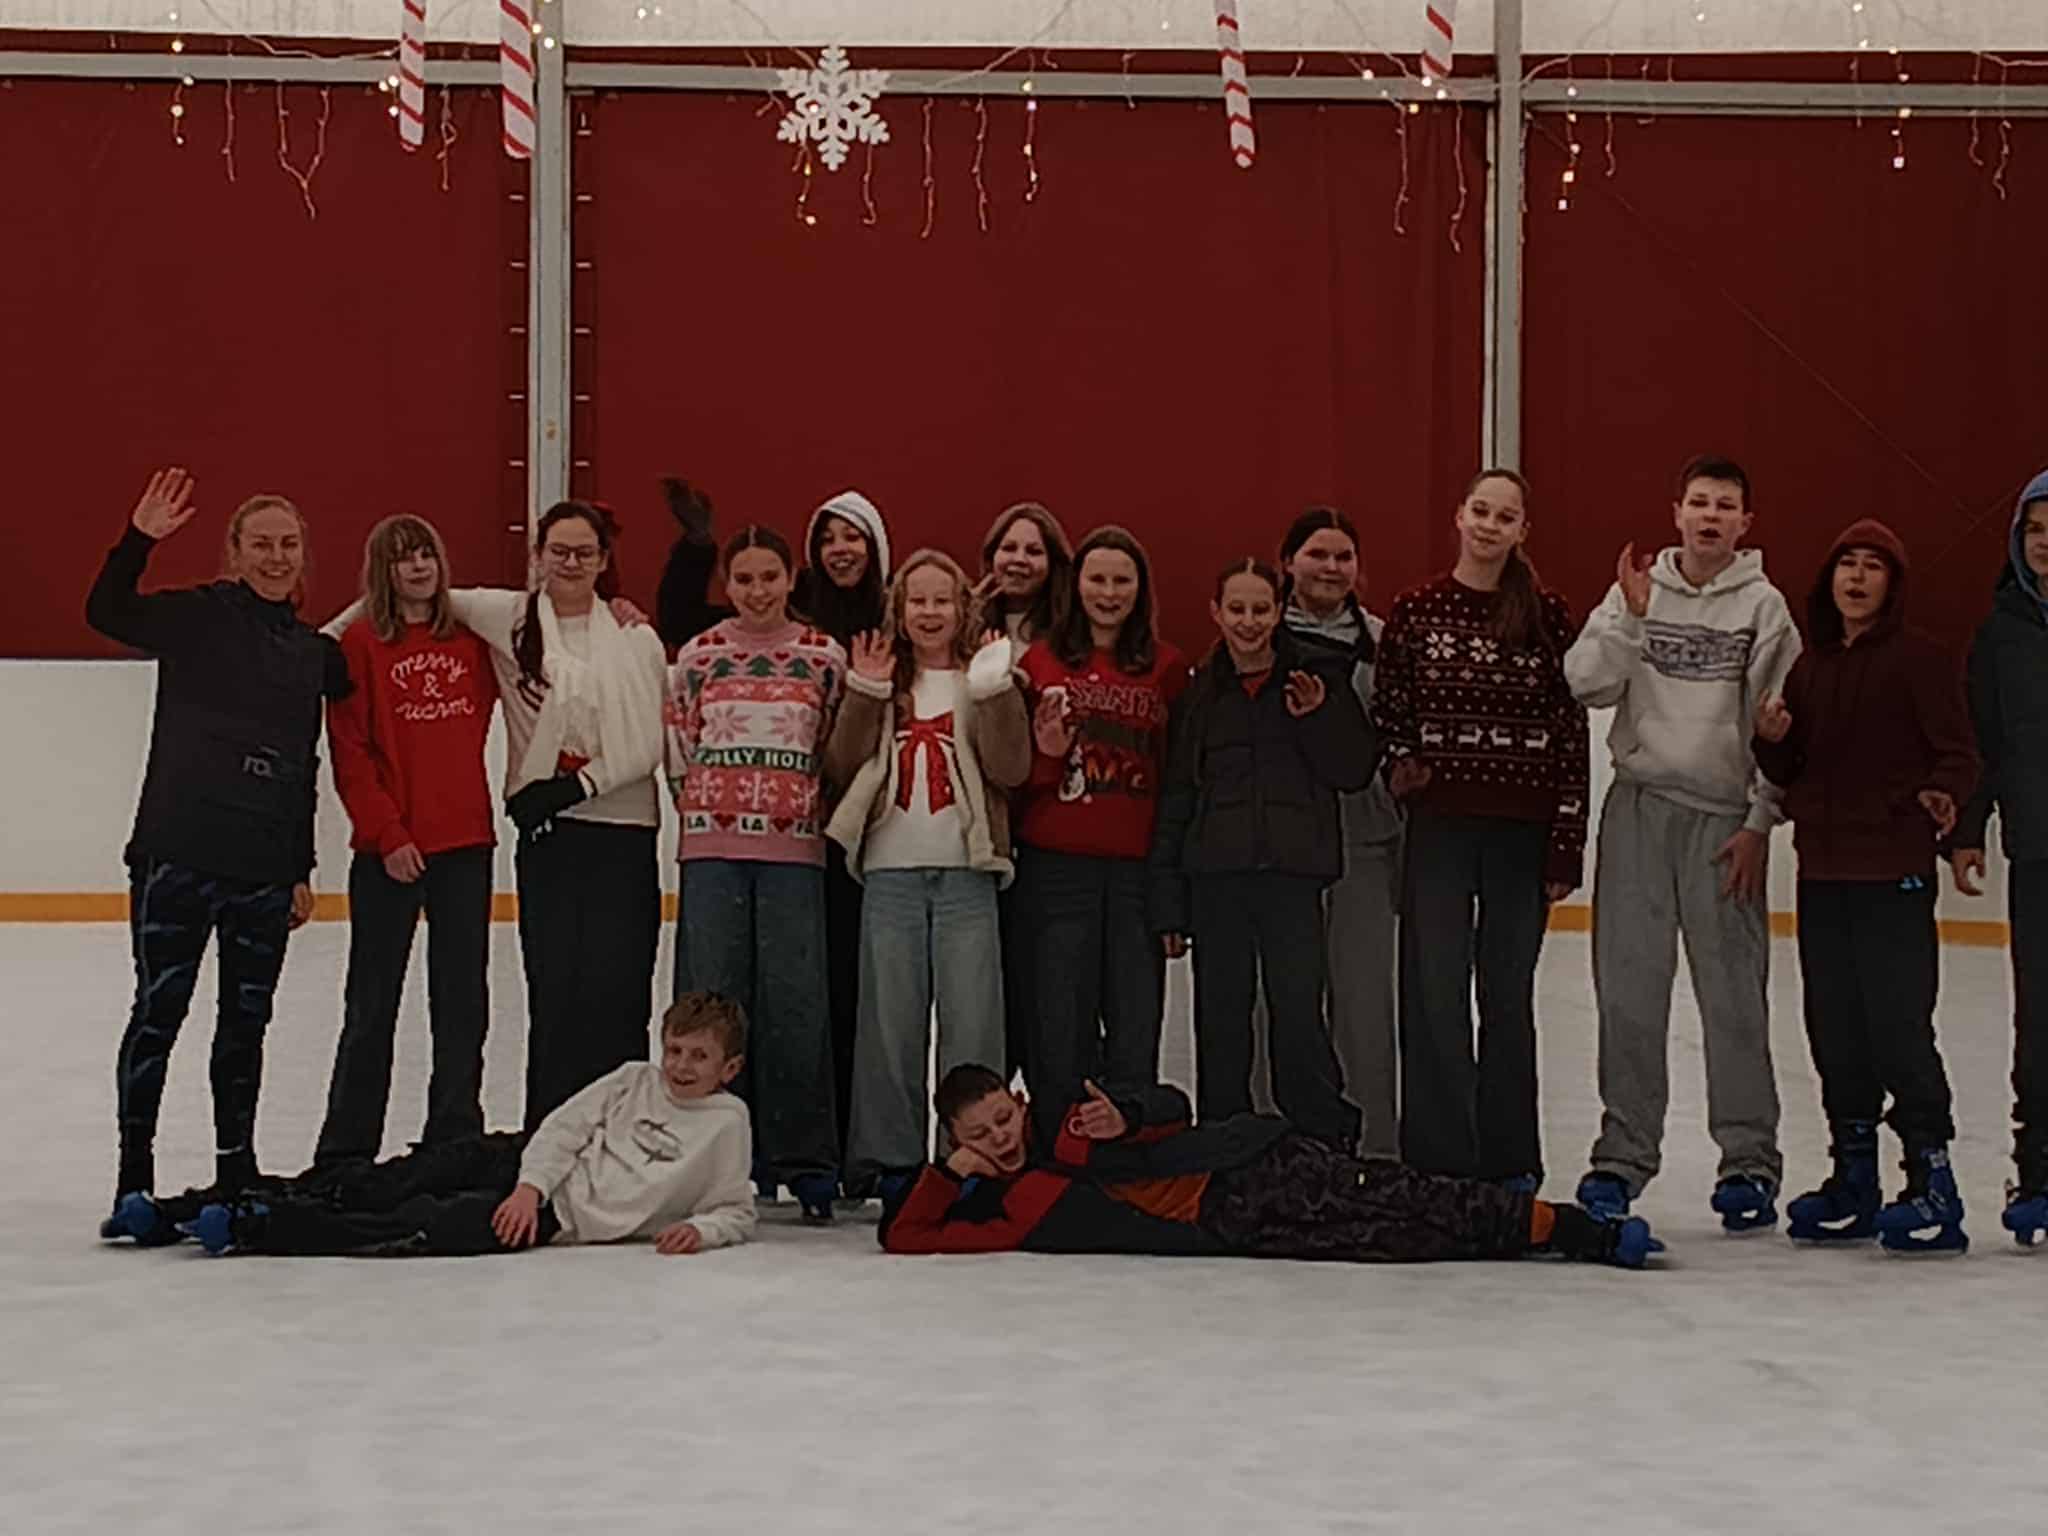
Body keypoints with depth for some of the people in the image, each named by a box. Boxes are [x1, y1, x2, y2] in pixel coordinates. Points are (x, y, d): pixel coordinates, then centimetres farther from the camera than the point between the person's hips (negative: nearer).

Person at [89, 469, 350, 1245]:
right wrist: (139, 540, -30)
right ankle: (134, 1175, -2)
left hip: (265, 869, 5)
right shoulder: (197, 618, 1)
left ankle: (236, 1169, 22)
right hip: (178, 853, -5)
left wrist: (301, 870, 18)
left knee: (247, 1021, 11)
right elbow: (107, 611, -17)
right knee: (159, 1009, -5)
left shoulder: (316, 652, 14)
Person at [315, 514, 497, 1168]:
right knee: (372, 1007, 4)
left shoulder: (470, 639, 8)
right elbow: (350, 752, -5)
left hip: (465, 843, 3)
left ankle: (456, 1143, 16)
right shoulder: (361, 644, -2)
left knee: (463, 1003, 7)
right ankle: (346, 1151, 13)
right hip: (388, 851, -3)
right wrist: (386, 834, -12)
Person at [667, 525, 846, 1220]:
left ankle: (805, 1163, 1)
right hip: (713, 848, 1)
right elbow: (677, 748, 11)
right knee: (714, 998, 1)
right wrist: (712, 807, 6)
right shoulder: (697, 655, 8)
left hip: (794, 849, -1)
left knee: (796, 1003, -5)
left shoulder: (825, 657, 6)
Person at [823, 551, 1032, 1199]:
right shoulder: (880, 680, 14)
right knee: (890, 1021, 1)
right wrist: (864, 695, -4)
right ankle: (890, 1162, 6)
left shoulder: (985, 680, 10)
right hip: (891, 871, 1)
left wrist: (992, 690, -11)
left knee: (970, 1020, -4)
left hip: (966, 874, -1)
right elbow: (841, 770, 4)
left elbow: (1010, 769, -4)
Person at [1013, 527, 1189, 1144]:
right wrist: (1045, 755, -12)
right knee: (1061, 1033, 1)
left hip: (1138, 867, 1)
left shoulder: (1167, 668, 9)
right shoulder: (1040, 663, 8)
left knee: (1135, 1036, 1)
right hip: (1056, 867, 0)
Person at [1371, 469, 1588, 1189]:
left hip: (1523, 832, 0)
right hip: (1439, 829, 0)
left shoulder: (1548, 615, 2)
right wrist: (1400, 763, -12)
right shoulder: (1416, 610, 2)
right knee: (1436, 995, -1)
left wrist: (1566, 845, -2)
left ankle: (1509, 1159, 17)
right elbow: (1387, 710, 8)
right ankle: (1439, 1157, 5)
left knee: (1510, 996, 8)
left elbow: (1571, 732, 2)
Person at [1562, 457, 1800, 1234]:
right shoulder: (1636, 592, 8)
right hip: (1639, 804, 2)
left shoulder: (1764, 607, 1)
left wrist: (1759, 824, -5)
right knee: (1628, 985, 2)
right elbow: (1584, 683, -1)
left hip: (1723, 815, -2)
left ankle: (1749, 1158, 3)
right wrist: (1631, 619, -13)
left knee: (1733, 989, -4)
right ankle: (1624, 1151, 10)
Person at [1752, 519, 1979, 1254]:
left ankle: (1933, 1185, -4)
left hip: (1894, 871, -7)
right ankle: (1853, 1181, 20)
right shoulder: (1809, 667, 14)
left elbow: (1959, 750, -9)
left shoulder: (1918, 660, -4)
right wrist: (1773, 741, -2)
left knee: (1899, 1027, -9)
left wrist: (1942, 792, -29)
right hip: (1822, 871, 7)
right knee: (1835, 1031, 10)